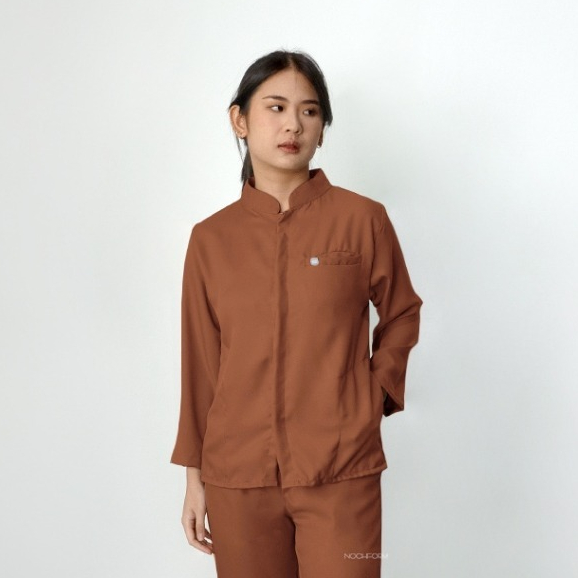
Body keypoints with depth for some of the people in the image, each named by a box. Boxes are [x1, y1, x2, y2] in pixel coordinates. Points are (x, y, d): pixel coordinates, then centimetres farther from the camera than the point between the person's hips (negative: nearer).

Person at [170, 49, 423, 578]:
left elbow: (402, 315, 12)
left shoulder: (362, 218, -3)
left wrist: (377, 393, 0)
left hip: (341, 474, -2)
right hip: (237, 477, 2)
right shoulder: (211, 238, 3)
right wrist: (195, 475, 9)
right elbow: (201, 365, 8)